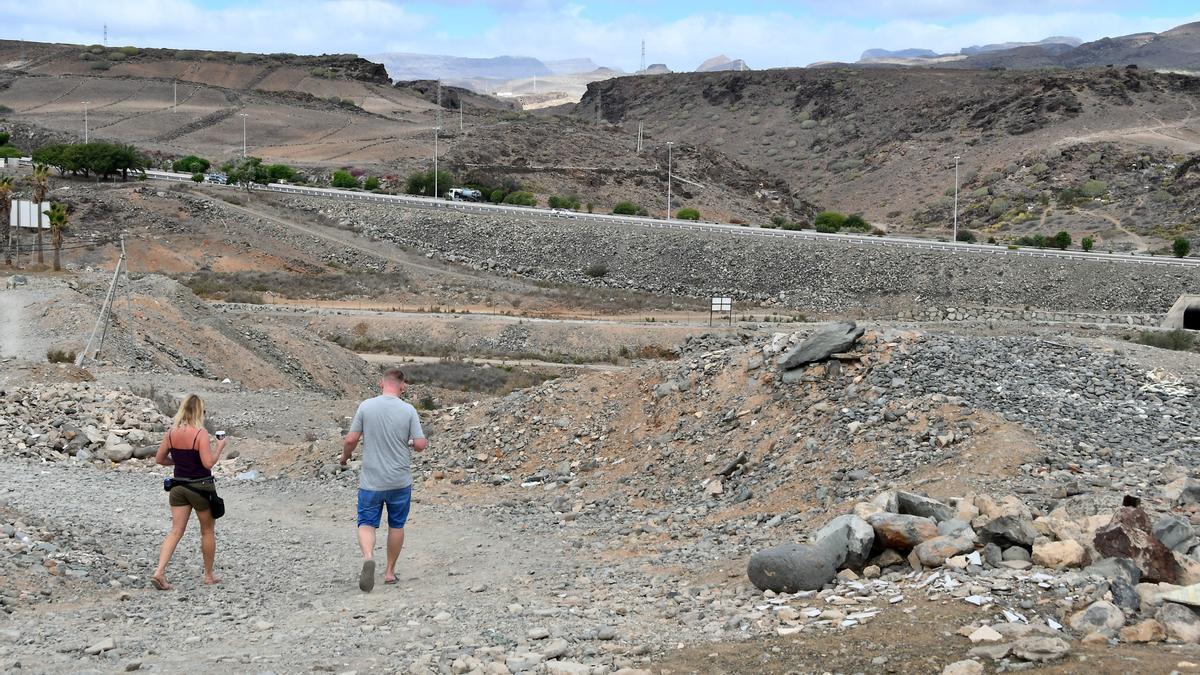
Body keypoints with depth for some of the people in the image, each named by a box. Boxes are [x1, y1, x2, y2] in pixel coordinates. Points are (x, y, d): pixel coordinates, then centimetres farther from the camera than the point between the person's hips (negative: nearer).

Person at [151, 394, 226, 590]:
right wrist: (219, 447, -6)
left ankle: (159, 572, -10)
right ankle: (209, 575, 23)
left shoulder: (171, 433, 0)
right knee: (208, 531, 13)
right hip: (201, 487, -4)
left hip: (178, 486, 5)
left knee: (176, 531, 6)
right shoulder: (201, 433, -17)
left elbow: (160, 459, 7)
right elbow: (208, 463, -21)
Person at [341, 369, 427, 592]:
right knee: (396, 525, 16)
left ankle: (368, 556, -21)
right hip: (400, 481, 1)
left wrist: (345, 457, 14)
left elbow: (351, 440, -6)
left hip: (371, 481, -1)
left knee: (367, 523, 6)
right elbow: (420, 444, -10)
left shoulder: (366, 406, -7)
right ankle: (390, 571, 23)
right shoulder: (408, 410, -8)